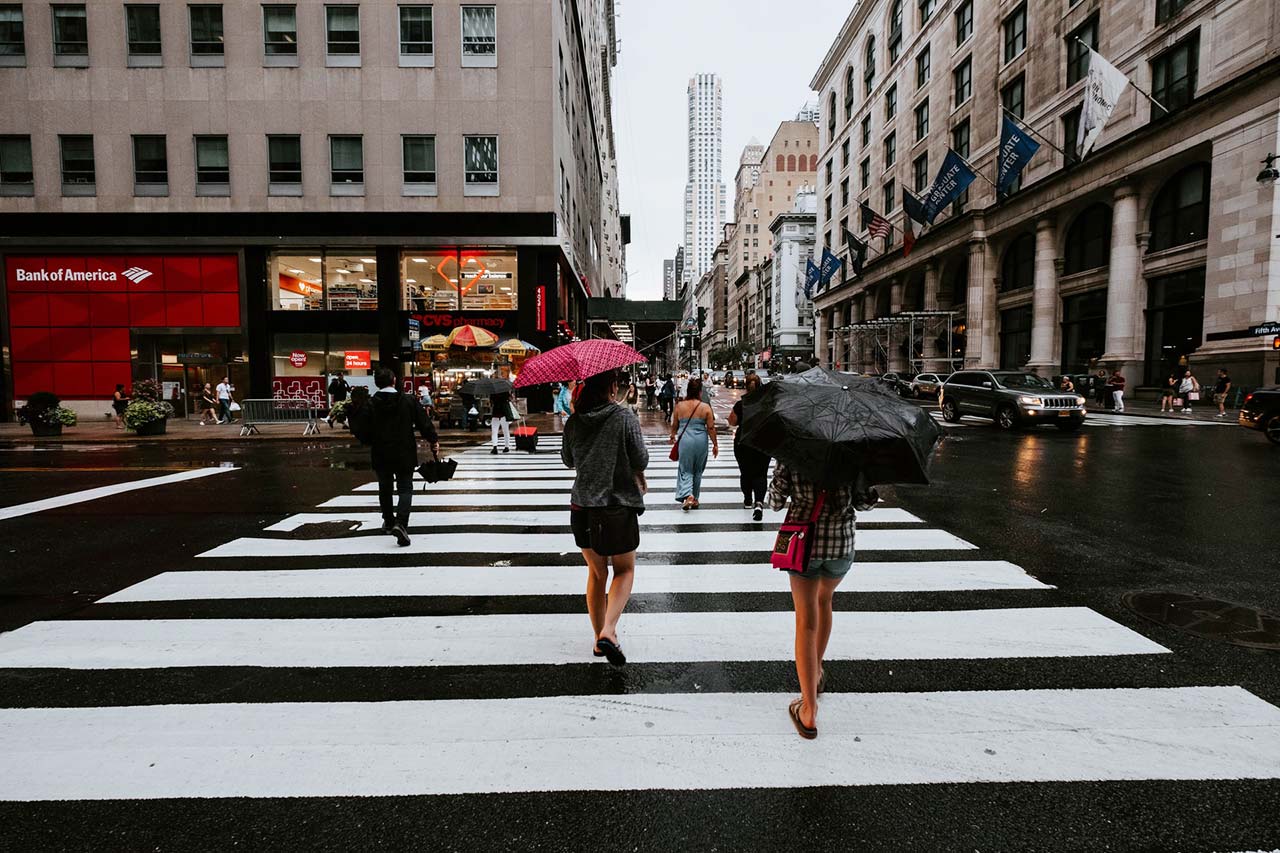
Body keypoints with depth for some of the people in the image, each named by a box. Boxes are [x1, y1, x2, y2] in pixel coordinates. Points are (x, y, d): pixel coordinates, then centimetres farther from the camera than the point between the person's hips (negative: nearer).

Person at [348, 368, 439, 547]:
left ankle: (389, 522, 34)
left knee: (385, 489, 20)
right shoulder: (409, 400, -7)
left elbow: (362, 432, -7)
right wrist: (434, 440, 8)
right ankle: (400, 522, -18)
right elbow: (424, 423, -5)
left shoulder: (369, 405, -7)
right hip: (405, 455, -1)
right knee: (405, 488, 3)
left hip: (381, 456, 1)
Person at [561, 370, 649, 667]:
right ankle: (608, 630, -6)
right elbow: (641, 462, -9)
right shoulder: (625, 418, -12)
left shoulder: (574, 421, 0)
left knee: (596, 572, 19)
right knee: (625, 570, 14)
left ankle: (599, 639, 27)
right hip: (618, 507, -4)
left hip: (582, 507, 4)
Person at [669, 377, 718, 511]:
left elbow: (674, 425, 8)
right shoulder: (705, 407, -6)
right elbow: (711, 428, -3)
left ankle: (687, 495, -14)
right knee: (698, 470, 16)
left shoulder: (679, 406, -3)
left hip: (685, 440, 0)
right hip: (701, 441, 0)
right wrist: (715, 444, 8)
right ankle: (695, 499, 26)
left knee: (685, 470, 8)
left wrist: (673, 436, 28)